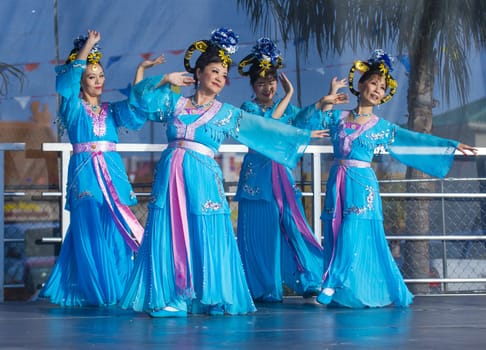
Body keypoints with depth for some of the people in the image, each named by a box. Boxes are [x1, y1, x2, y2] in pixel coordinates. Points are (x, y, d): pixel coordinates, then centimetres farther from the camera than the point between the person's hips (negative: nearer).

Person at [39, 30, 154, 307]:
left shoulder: (111, 110, 16)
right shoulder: (73, 106, 7)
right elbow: (67, 80, -11)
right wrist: (87, 47, -11)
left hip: (113, 170, 3)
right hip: (86, 171, -3)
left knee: (117, 230, -2)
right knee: (90, 229, -7)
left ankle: (118, 290, 5)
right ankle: (95, 291, -1)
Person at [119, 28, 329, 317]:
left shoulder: (226, 113, 11)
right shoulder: (174, 102, 13)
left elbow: (263, 128, 11)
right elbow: (141, 96, 12)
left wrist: (303, 136, 11)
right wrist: (165, 80, 2)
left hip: (203, 177, -1)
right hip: (170, 175, 1)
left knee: (206, 238, -5)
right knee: (168, 236, -2)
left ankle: (213, 299, 2)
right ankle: (169, 299, 2)